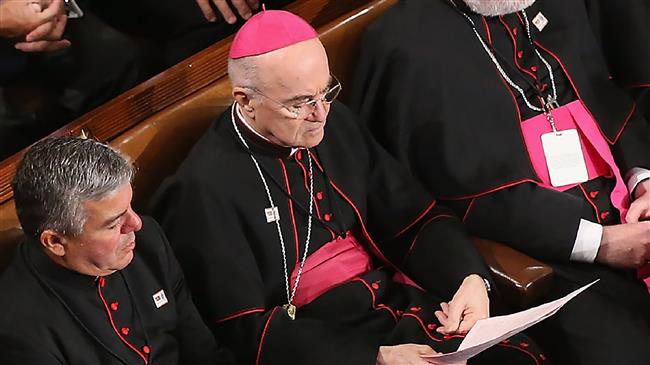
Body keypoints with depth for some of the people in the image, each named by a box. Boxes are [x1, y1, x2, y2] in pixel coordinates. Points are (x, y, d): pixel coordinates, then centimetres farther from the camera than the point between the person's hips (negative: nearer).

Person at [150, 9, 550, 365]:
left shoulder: (335, 123, 7)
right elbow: (246, 332, -16)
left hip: (402, 306, 7)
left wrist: (471, 277, -7)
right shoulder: (204, 189, -13)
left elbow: (414, 218, 13)